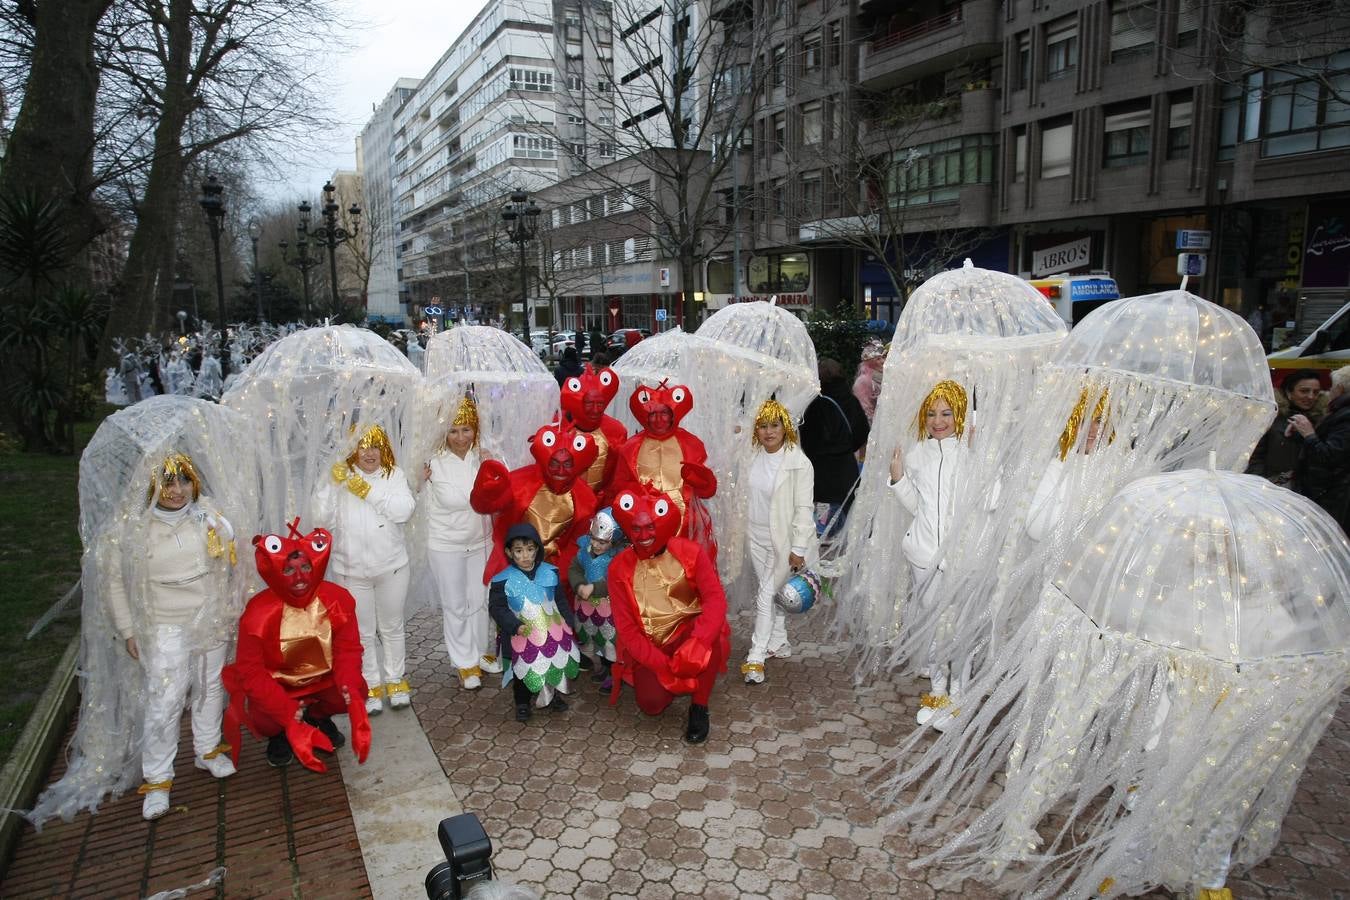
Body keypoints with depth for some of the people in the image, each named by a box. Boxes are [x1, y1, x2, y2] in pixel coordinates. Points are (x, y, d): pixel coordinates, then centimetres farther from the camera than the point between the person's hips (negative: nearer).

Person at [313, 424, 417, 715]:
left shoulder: (394, 475, -3)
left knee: (392, 627, 15)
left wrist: (367, 491, -22)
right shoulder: (342, 475, -1)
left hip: (391, 567, 0)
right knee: (363, 631, 10)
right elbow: (321, 514, -10)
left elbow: (404, 511, -18)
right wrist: (333, 483, -20)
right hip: (351, 570, 0)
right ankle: (371, 684, 26)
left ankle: (396, 679, 32)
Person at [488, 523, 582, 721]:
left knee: (558, 661, 14)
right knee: (525, 671, 4)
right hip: (525, 636, -3)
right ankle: (522, 703, 28)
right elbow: (496, 607, -9)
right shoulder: (504, 580, -14)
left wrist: (568, 622, 6)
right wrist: (515, 625, -20)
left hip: (553, 630, 3)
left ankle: (553, 695, 39)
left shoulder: (549, 572, -4)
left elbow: (560, 600, 6)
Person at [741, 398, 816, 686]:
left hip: (783, 539, -6)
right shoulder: (755, 458, 2)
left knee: (767, 595, -6)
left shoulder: (799, 463, -15)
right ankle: (779, 643, 32)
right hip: (757, 536, 6)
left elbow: (803, 508, -15)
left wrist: (798, 549, -16)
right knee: (769, 592, 15)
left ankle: (756, 657, 1)